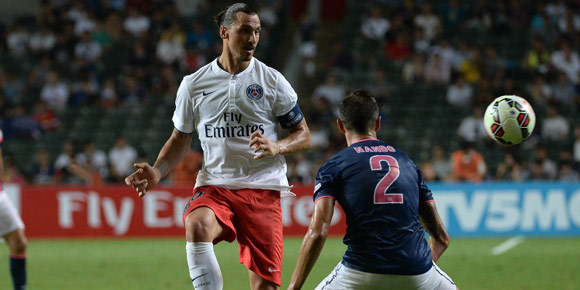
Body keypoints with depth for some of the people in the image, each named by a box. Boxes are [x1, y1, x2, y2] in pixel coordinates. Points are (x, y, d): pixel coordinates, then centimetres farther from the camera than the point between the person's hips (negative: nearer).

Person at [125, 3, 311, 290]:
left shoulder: (271, 80, 4)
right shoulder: (194, 84, 6)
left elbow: (303, 135, 9)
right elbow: (180, 139, 19)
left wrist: (276, 147, -13)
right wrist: (157, 172, 1)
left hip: (262, 188, 0)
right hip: (213, 186, 0)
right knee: (197, 226, -34)